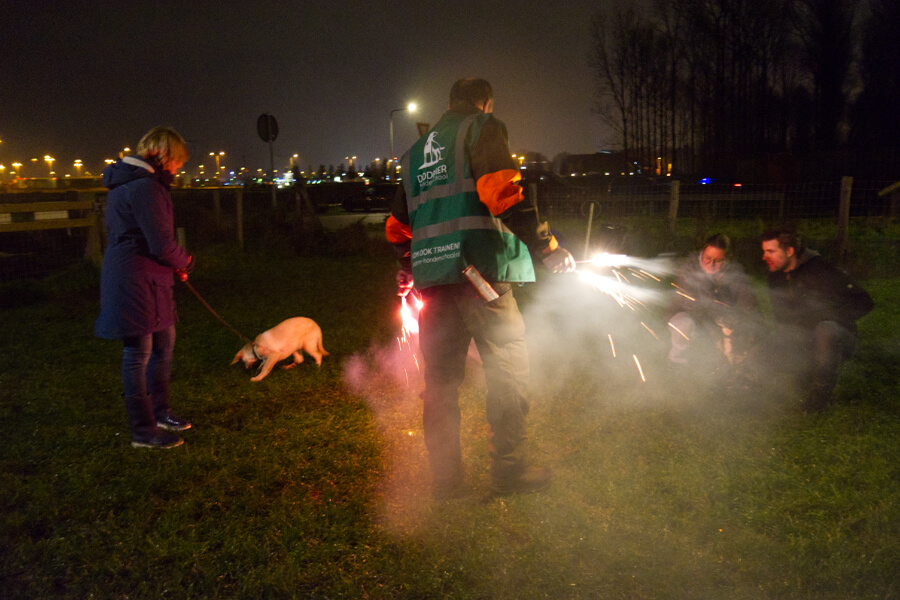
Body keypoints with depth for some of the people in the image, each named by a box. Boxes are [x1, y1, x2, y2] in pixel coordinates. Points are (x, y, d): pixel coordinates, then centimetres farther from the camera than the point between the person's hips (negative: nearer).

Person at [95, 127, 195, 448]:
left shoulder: (126, 182, 15)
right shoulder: (146, 187, -20)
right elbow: (162, 245, -23)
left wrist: (175, 264, 12)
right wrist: (185, 262, -3)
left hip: (148, 280, 11)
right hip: (135, 282, -11)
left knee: (164, 341, 20)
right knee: (139, 353, -1)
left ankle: (159, 412, 34)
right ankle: (143, 431, 10)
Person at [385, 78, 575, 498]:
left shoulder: (416, 152, 25)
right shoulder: (482, 128, 4)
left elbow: (397, 225, 27)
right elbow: (501, 191, -14)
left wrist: (408, 267, 43)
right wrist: (545, 247, -13)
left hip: (431, 277, 7)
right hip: (479, 269, -7)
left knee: (441, 376, 10)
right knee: (508, 369, 3)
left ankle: (446, 479, 16)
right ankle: (508, 471, 6)